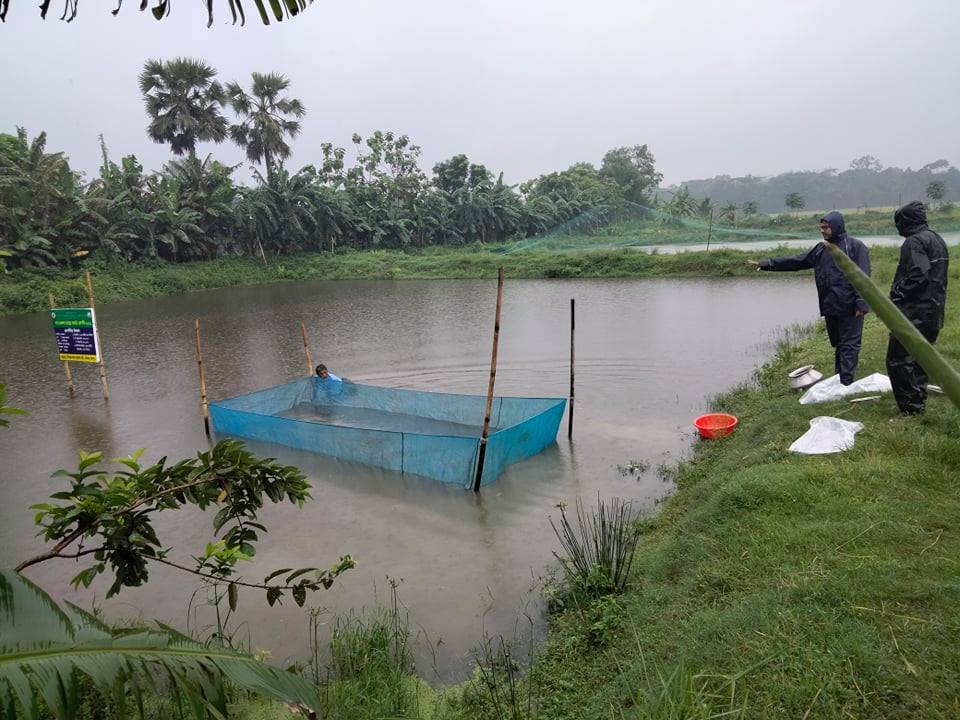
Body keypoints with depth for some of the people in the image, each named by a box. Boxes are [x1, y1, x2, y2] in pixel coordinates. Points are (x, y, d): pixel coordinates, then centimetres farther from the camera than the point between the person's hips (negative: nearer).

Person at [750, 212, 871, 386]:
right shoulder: (820, 249, 14)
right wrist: (767, 264, 7)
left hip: (849, 308, -6)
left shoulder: (855, 246, -5)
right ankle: (839, 380, 19)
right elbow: (795, 261, 14)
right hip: (830, 308, 7)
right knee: (838, 345, 13)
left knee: (849, 345, -5)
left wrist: (861, 304, -18)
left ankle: (846, 383, -7)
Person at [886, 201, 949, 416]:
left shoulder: (914, 242, -14)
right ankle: (919, 401, 26)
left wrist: (896, 293, -15)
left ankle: (911, 408, -5)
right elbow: (938, 278, 20)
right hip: (933, 314, 10)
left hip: (914, 313, -10)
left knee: (898, 360, -6)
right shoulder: (937, 240, 17)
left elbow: (917, 276, -25)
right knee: (919, 359, 18)